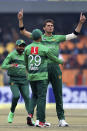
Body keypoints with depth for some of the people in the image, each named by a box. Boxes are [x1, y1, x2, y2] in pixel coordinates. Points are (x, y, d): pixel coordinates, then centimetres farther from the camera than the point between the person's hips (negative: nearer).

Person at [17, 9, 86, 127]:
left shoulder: (58, 38, 17)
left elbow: (74, 35, 18)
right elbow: (23, 32, 9)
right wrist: (20, 20, -3)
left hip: (55, 67, 2)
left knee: (58, 94, 1)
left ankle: (61, 119, 3)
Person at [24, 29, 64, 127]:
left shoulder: (27, 48, 2)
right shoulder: (45, 49, -10)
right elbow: (54, 59, 4)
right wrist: (61, 61, 27)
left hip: (31, 77, 4)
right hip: (42, 77, -4)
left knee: (34, 95, 21)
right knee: (41, 97, -1)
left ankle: (30, 114, 0)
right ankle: (40, 121, -3)